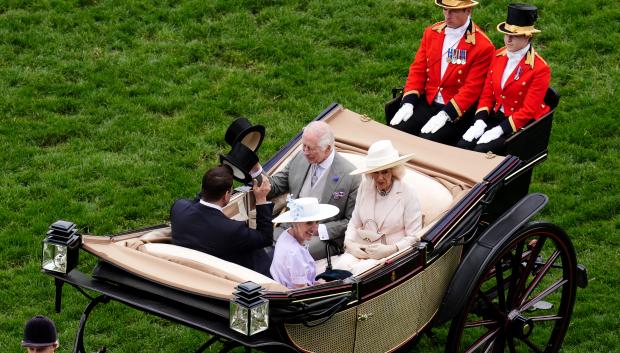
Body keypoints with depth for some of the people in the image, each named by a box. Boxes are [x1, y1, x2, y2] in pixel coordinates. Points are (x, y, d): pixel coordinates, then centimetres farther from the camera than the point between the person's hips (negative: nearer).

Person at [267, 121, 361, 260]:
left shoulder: (350, 176, -13)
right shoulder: (300, 158, 5)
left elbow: (352, 222, -7)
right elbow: (276, 184, 17)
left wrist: (319, 230, -16)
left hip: (323, 236, -6)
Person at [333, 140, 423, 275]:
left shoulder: (408, 194, -4)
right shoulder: (365, 187, 9)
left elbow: (414, 237, -3)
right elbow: (354, 223, 16)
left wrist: (390, 250, -17)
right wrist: (349, 243, -4)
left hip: (391, 255, -4)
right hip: (361, 249, 4)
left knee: (360, 270, -31)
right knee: (341, 266, -28)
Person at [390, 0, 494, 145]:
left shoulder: (482, 46, -11)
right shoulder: (431, 33, 7)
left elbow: (471, 89, -14)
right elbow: (417, 70, 7)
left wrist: (444, 115, -24)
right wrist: (408, 103, -7)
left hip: (456, 111, -5)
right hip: (427, 102, 5)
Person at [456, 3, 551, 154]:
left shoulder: (540, 68, -14)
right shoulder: (498, 56, 5)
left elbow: (528, 111, -16)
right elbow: (487, 94, 9)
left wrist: (498, 131, -22)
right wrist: (480, 122, -7)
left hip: (522, 125, -6)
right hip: (496, 116, 6)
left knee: (482, 151, -26)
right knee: (462, 146, -17)